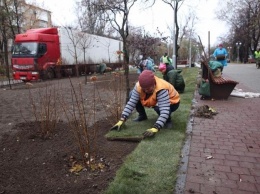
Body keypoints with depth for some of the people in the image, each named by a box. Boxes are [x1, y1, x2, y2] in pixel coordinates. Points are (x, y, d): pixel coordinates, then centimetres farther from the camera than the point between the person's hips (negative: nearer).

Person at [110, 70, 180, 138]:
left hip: (172, 102, -5)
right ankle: (142, 115, 8)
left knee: (159, 108, -41)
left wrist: (155, 128, -58)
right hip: (154, 100, 5)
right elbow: (131, 103, -26)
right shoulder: (138, 86, -27)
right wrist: (121, 120, -34)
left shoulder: (161, 89, -41)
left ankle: (168, 119, -6)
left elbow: (164, 111, -47)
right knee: (132, 94, -13)